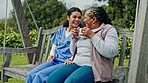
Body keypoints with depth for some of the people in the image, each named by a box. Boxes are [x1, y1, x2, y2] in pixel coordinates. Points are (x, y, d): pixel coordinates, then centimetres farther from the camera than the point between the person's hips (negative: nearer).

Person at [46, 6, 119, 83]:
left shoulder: (109, 30, 1)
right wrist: (74, 38, 9)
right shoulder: (84, 30, 21)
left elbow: (110, 53, -17)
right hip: (76, 63, 6)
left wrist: (92, 36, -14)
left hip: (92, 66, -6)